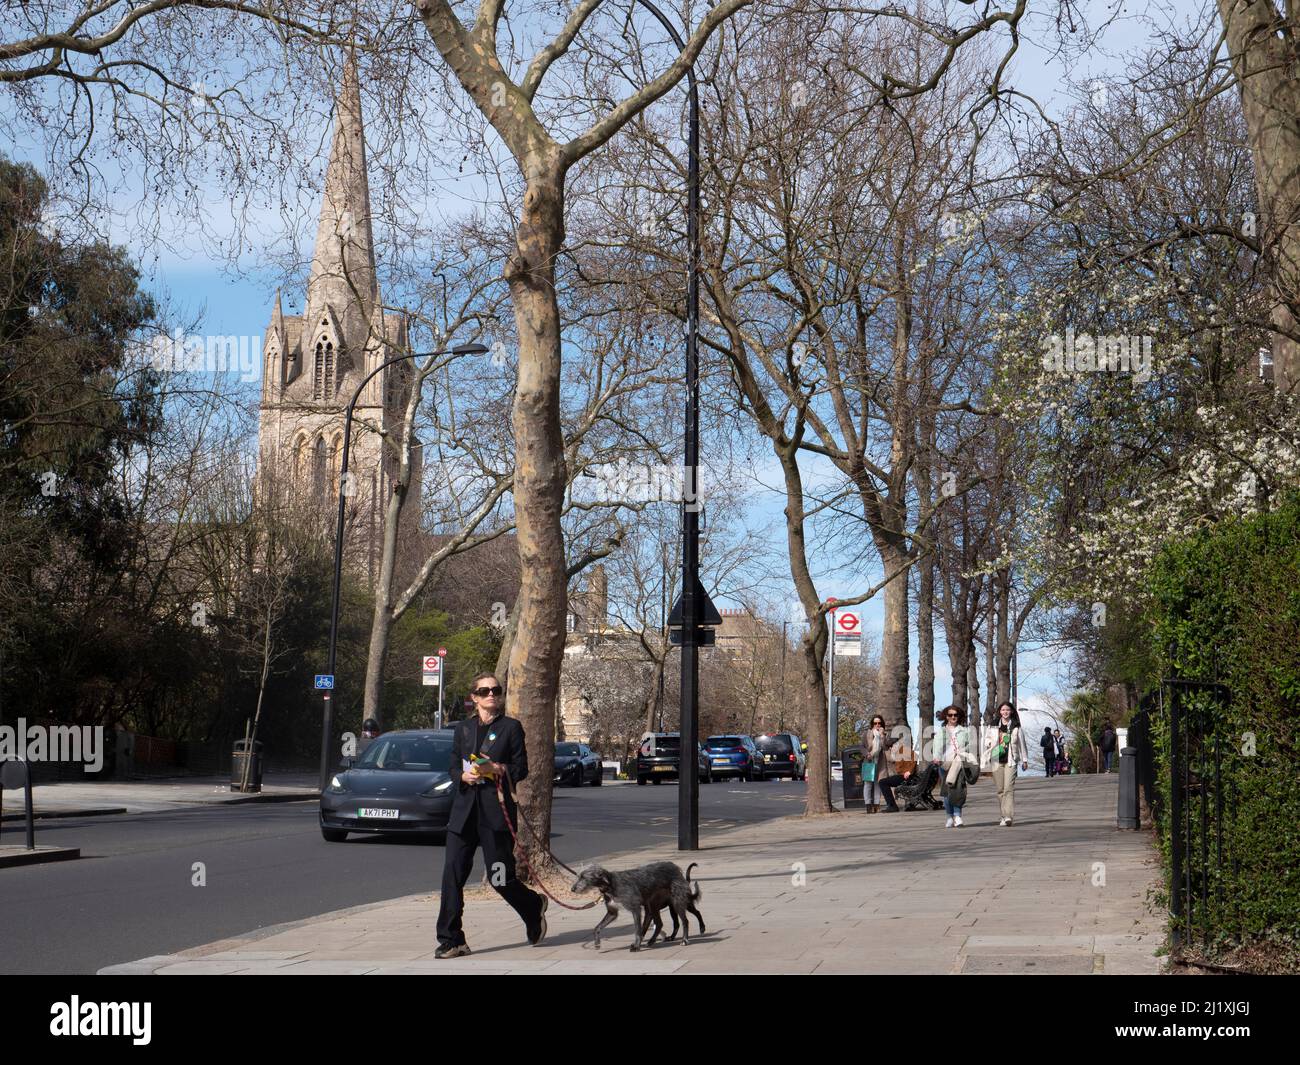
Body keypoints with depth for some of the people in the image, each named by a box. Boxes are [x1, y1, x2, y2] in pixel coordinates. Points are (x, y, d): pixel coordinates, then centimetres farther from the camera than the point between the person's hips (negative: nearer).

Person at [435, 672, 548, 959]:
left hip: (496, 809, -4)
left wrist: (495, 769, -16)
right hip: (465, 809, 4)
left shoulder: (511, 727, 2)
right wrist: (464, 776, -7)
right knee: (452, 874, -6)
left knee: (500, 878, 1)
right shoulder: (463, 728, 14)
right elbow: (453, 766, 14)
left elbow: (521, 769, 0)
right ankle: (450, 940, -2)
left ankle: (534, 907, 31)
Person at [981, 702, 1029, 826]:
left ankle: (1008, 816, -22)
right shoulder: (993, 726, 8)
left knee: (1008, 788, -14)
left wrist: (1024, 760, 15)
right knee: (1000, 790, 5)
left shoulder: (1016, 727, 5)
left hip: (1010, 760, -2)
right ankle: (1003, 815, 13)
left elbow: (1021, 743, 12)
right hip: (997, 760, 2)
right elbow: (986, 739, 19)